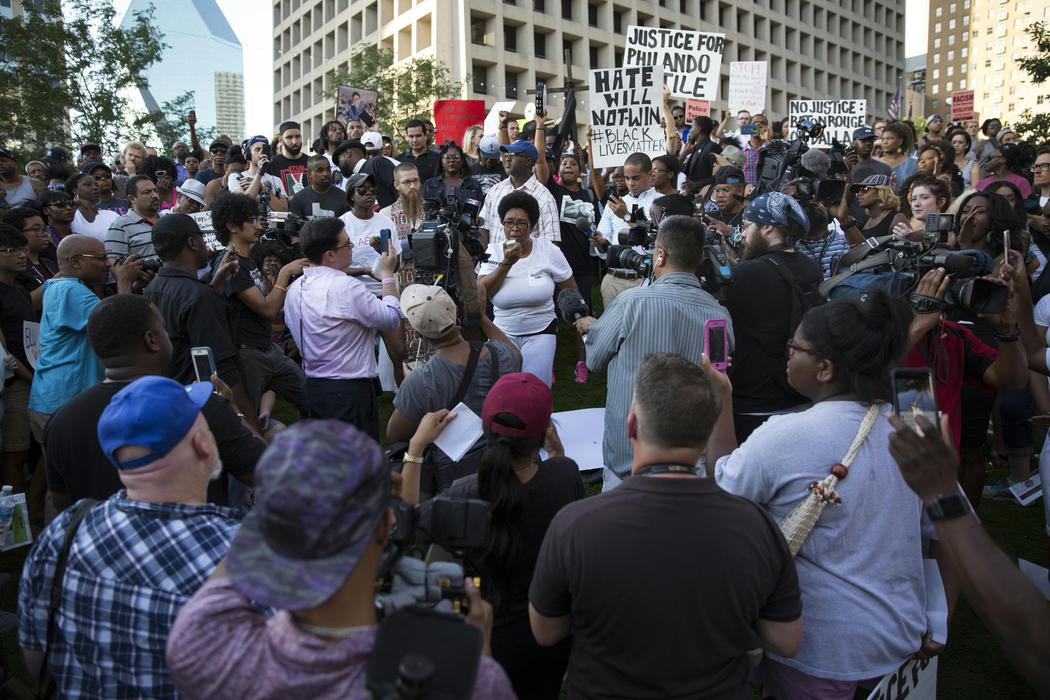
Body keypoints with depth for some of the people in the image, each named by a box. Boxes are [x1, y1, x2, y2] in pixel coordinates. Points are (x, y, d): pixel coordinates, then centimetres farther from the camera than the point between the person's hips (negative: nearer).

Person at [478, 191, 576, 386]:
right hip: (503, 333, 2)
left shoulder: (548, 250, -5)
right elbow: (481, 293, -14)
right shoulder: (493, 252, -1)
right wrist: (507, 263, -20)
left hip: (540, 333, -1)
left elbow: (571, 292, 4)